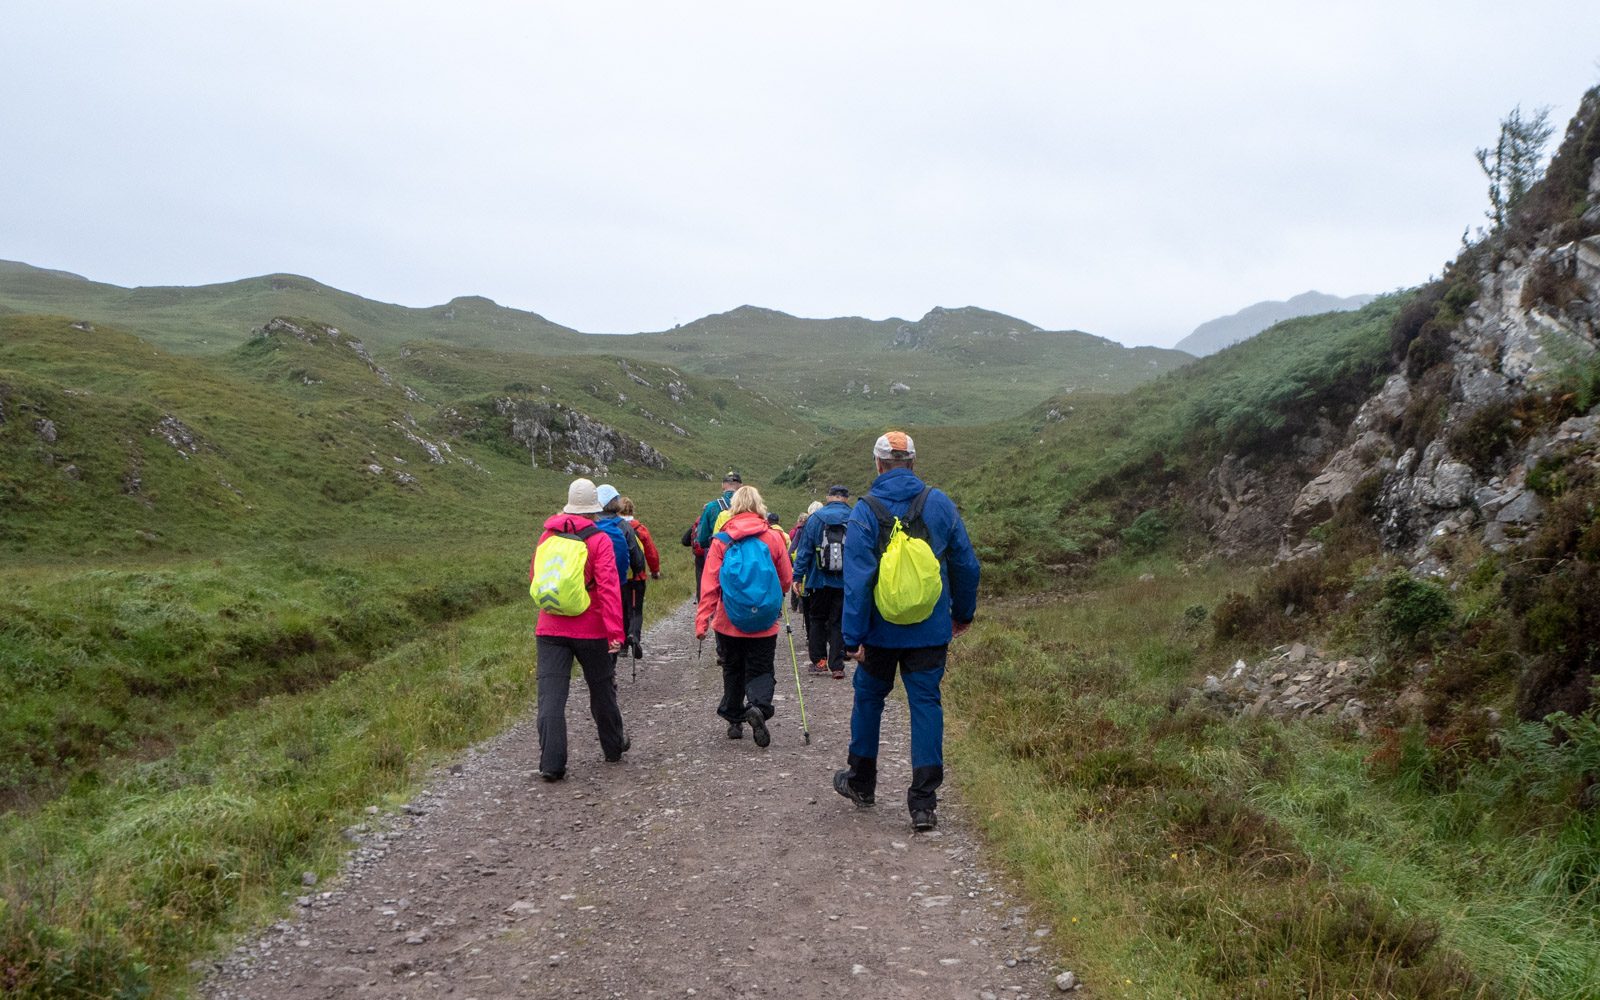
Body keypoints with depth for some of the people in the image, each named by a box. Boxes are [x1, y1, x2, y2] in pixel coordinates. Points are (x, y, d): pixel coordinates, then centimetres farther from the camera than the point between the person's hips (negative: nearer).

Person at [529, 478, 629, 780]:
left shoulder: (547, 536, 5)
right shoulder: (599, 540, -8)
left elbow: (534, 578, 17)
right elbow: (608, 588, -17)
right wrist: (615, 631, -19)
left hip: (549, 629, 2)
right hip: (589, 630, -2)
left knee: (551, 695, -2)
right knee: (601, 688, 16)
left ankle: (551, 764, -9)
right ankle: (613, 747, 32)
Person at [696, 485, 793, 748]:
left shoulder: (721, 540, -6)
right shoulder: (773, 538, -4)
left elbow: (709, 584, -10)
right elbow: (787, 580, 4)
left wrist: (702, 619, -8)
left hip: (729, 621, 1)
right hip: (764, 623, 0)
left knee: (733, 670, 17)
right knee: (761, 670, 5)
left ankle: (734, 721, 23)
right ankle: (758, 706, -22)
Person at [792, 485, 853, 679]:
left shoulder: (815, 518, -2)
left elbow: (804, 550, -2)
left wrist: (798, 576, 1)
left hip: (819, 580, -1)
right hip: (844, 582, 1)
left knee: (817, 619, 15)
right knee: (838, 622, 7)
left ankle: (819, 660, 15)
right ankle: (836, 666, 3)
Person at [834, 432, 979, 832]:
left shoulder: (865, 511, -9)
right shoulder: (939, 503, -1)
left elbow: (857, 578, -14)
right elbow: (966, 563, 5)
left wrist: (854, 635, -10)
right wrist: (964, 612, 19)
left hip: (881, 630, -1)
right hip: (931, 630, 1)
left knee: (869, 698, 17)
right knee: (926, 705, 4)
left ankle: (861, 781, 32)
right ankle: (924, 802, 0)